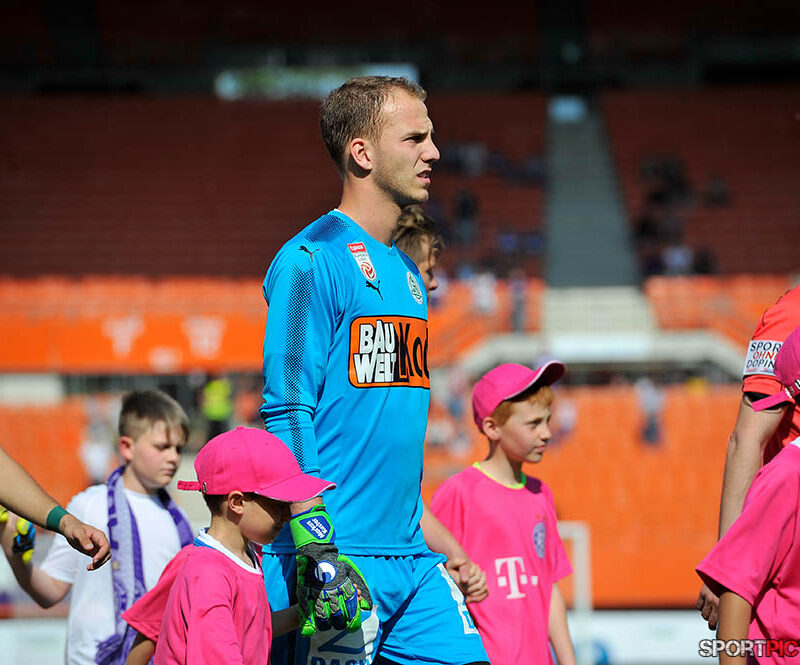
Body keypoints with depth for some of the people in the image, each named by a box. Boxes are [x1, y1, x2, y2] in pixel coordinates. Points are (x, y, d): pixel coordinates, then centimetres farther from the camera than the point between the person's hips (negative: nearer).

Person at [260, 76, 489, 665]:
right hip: (336, 558, -8)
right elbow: (288, 413, -15)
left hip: (413, 558, 8)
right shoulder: (312, 260, -9)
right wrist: (316, 550, -22)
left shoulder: (405, 273, 17)